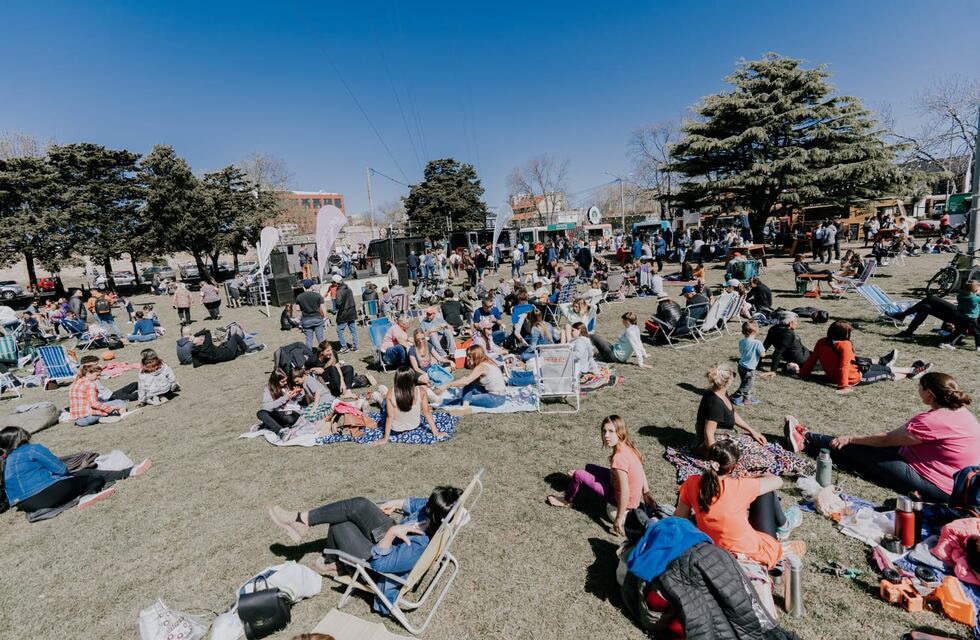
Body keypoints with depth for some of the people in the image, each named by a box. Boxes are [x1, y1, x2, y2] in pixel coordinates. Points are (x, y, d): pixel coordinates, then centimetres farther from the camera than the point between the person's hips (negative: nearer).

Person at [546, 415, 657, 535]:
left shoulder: (619, 458, -32)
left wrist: (619, 518, -19)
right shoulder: (627, 446, -7)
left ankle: (568, 501, 22)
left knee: (579, 475, -5)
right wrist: (646, 493, 13)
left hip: (626, 500, -8)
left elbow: (624, 493, -29)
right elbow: (641, 471, 5)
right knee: (589, 467, 18)